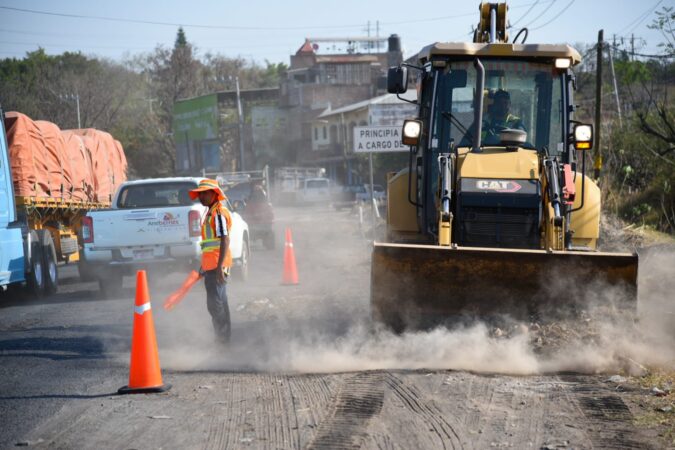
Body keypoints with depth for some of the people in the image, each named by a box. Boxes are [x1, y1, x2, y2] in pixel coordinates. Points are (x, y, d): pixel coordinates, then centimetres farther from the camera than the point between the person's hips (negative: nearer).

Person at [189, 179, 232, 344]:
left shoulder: (219, 214, -13)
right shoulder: (211, 213, 19)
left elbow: (225, 240, -20)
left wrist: (220, 266, -26)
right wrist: (204, 266, 29)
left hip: (217, 265, -11)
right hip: (211, 265, 11)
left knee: (215, 303, -11)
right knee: (220, 302, 16)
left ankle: (223, 337, -9)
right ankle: (223, 337, 23)